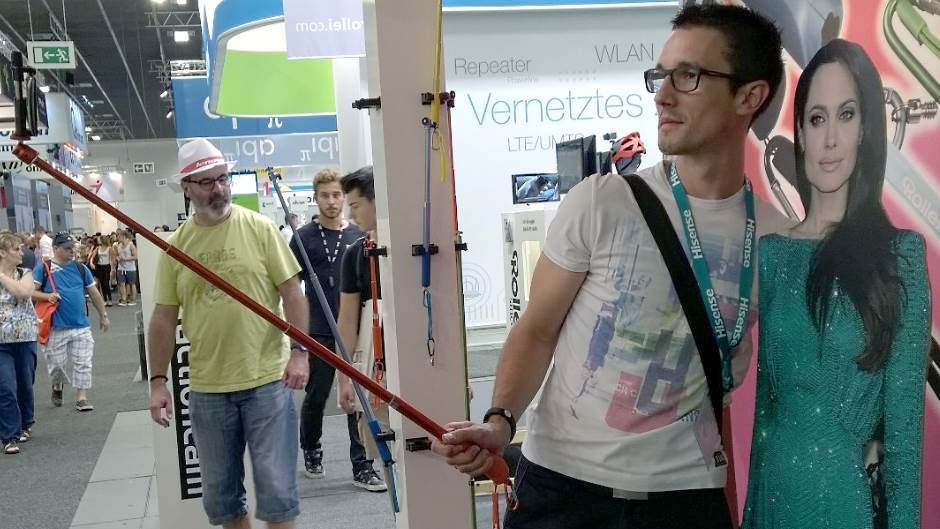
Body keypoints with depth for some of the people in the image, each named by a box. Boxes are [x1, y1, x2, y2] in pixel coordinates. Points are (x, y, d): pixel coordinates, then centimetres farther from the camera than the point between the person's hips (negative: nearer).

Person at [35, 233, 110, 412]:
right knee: (56, 363, 6)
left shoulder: (80, 268, 8)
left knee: (82, 363, 0)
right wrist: (47, 296, -22)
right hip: (56, 328, -2)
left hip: (81, 326, 2)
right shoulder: (43, 269, -2)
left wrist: (103, 315, 17)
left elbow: (94, 293, 15)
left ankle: (81, 398, 7)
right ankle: (57, 386, 37)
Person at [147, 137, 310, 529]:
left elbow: (292, 292, -2)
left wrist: (299, 351, -11)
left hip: (267, 380, -3)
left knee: (276, 488, 0)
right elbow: (164, 318, 7)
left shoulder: (260, 228, -2)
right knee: (220, 496, 13)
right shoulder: (174, 245, 4)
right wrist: (158, 381, 3)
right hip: (206, 389, 3)